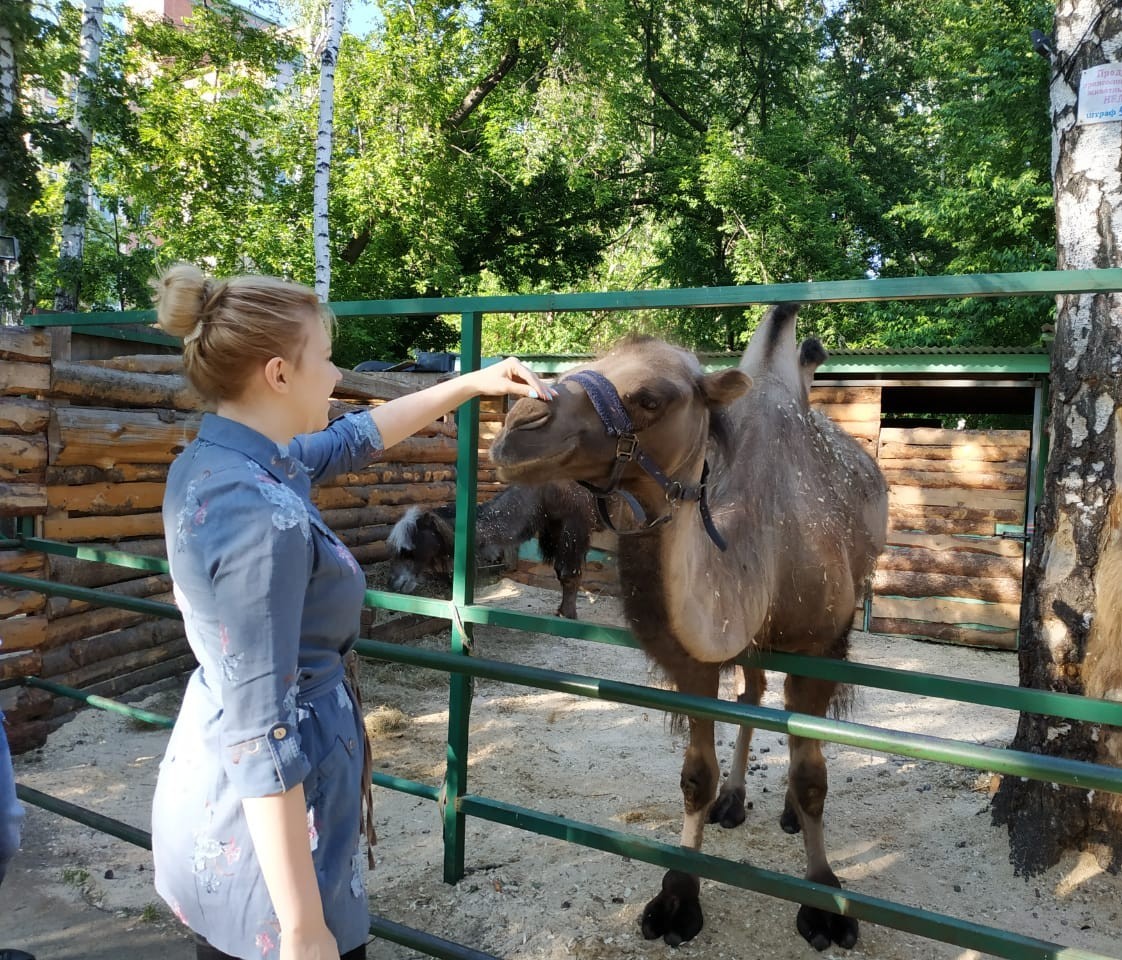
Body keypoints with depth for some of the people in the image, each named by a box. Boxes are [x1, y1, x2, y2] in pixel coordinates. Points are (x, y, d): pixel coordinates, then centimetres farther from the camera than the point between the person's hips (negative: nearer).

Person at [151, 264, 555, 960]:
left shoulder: (213, 460, 1)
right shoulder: (264, 516, -28)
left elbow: (355, 439, 16)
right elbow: (261, 735, -28)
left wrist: (473, 384, 22)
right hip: (261, 831, -9)